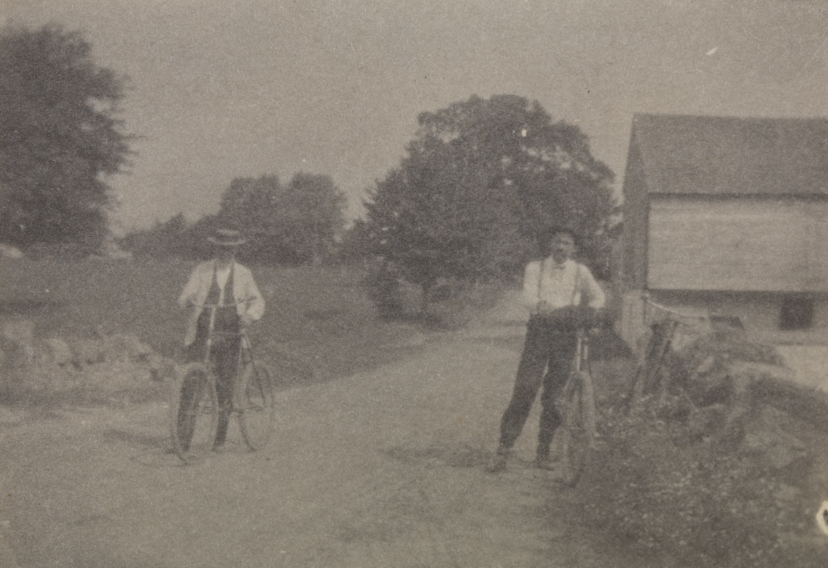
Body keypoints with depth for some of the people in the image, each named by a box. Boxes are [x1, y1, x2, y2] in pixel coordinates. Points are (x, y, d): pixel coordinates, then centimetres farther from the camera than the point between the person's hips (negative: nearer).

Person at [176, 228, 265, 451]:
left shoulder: (243, 274, 9)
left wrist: (250, 315, -3)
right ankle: (183, 436, 0)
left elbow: (257, 300, 15)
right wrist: (188, 299, -17)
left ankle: (220, 438, 11)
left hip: (228, 335, 0)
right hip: (201, 331, 0)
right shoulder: (201, 270, 7)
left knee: (225, 384, -2)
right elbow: (184, 299, 4)